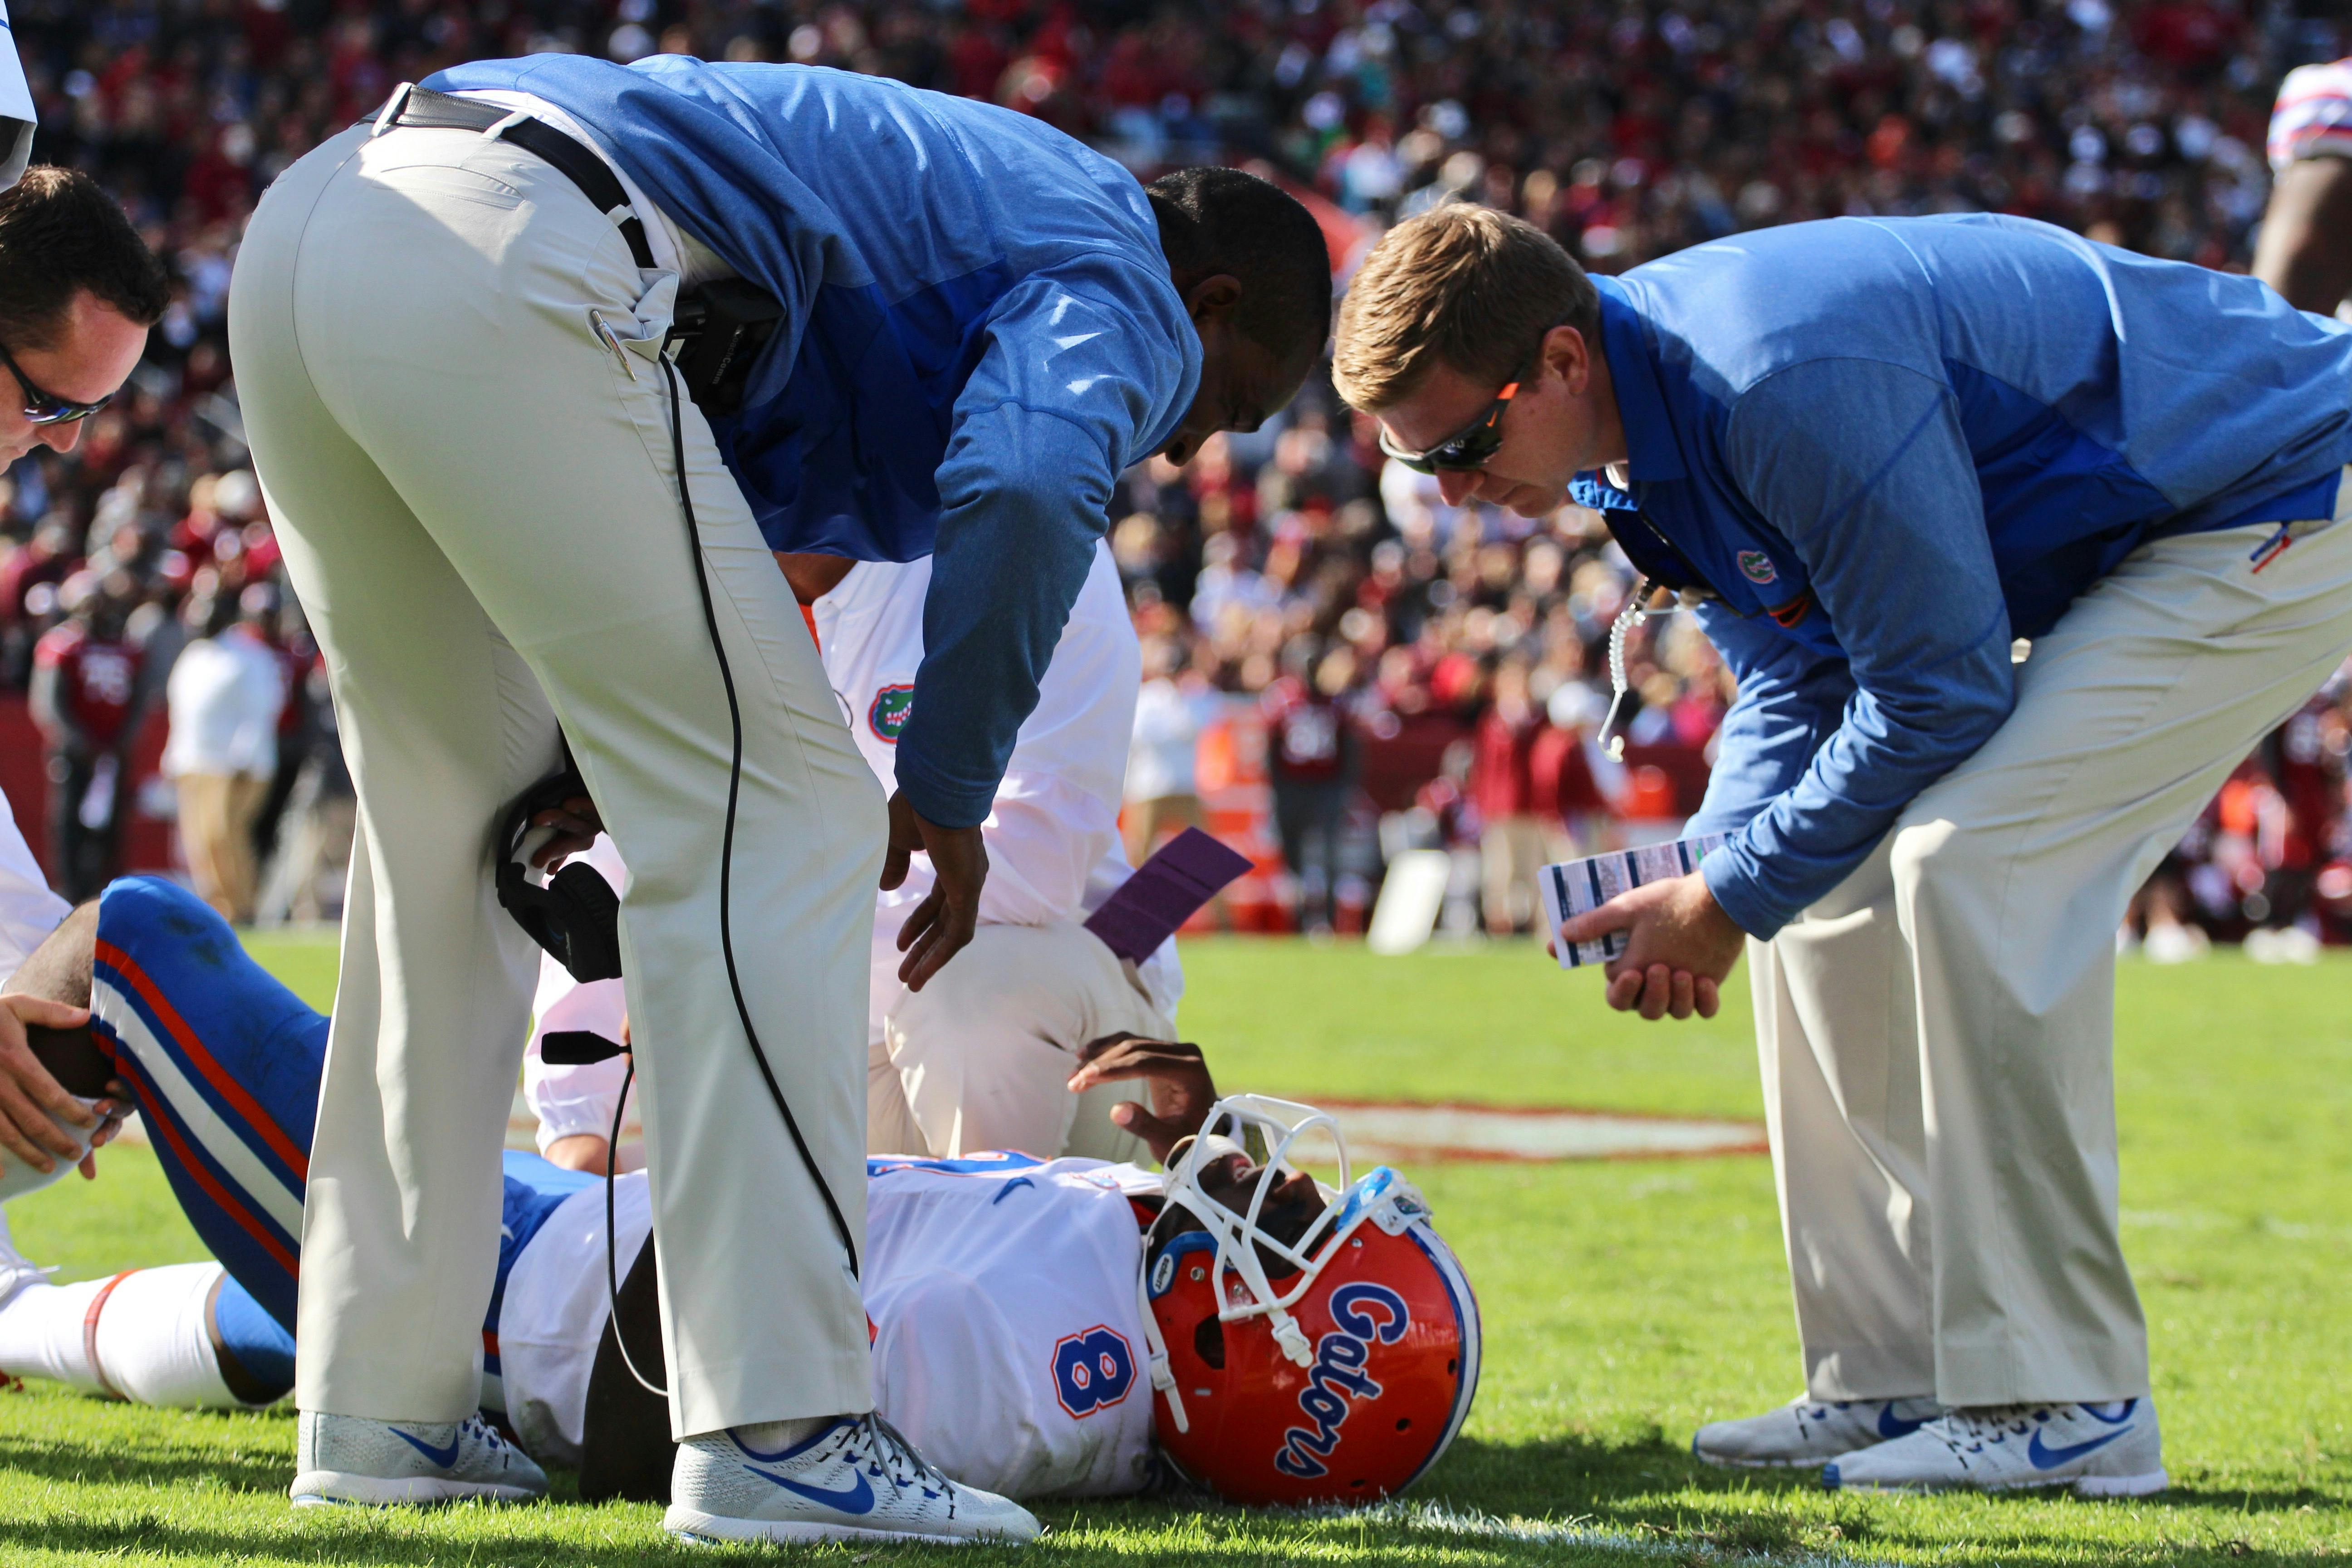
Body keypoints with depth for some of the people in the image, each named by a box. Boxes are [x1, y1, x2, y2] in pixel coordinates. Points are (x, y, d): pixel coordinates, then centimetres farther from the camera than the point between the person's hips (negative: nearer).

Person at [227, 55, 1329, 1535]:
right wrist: (952, 789, -2)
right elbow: (1027, 486, -14)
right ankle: (776, 1427, -8)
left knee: (453, 810, 21)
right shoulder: (1120, 286, 10)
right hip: (501, 268, -10)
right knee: (775, 816, -3)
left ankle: (381, 1405, 23)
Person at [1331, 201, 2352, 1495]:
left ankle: (2064, 1403, -18)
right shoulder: (1635, 434, -1)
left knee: (1970, 860, -23)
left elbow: (1938, 692, -26)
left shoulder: (1789, 382, -32)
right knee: (1829, 882, 5)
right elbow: (1795, 688, 8)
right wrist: (1702, 886, -8)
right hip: (2118, 549, 10)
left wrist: (1736, 898, -17)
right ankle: (1903, 1379, 10)